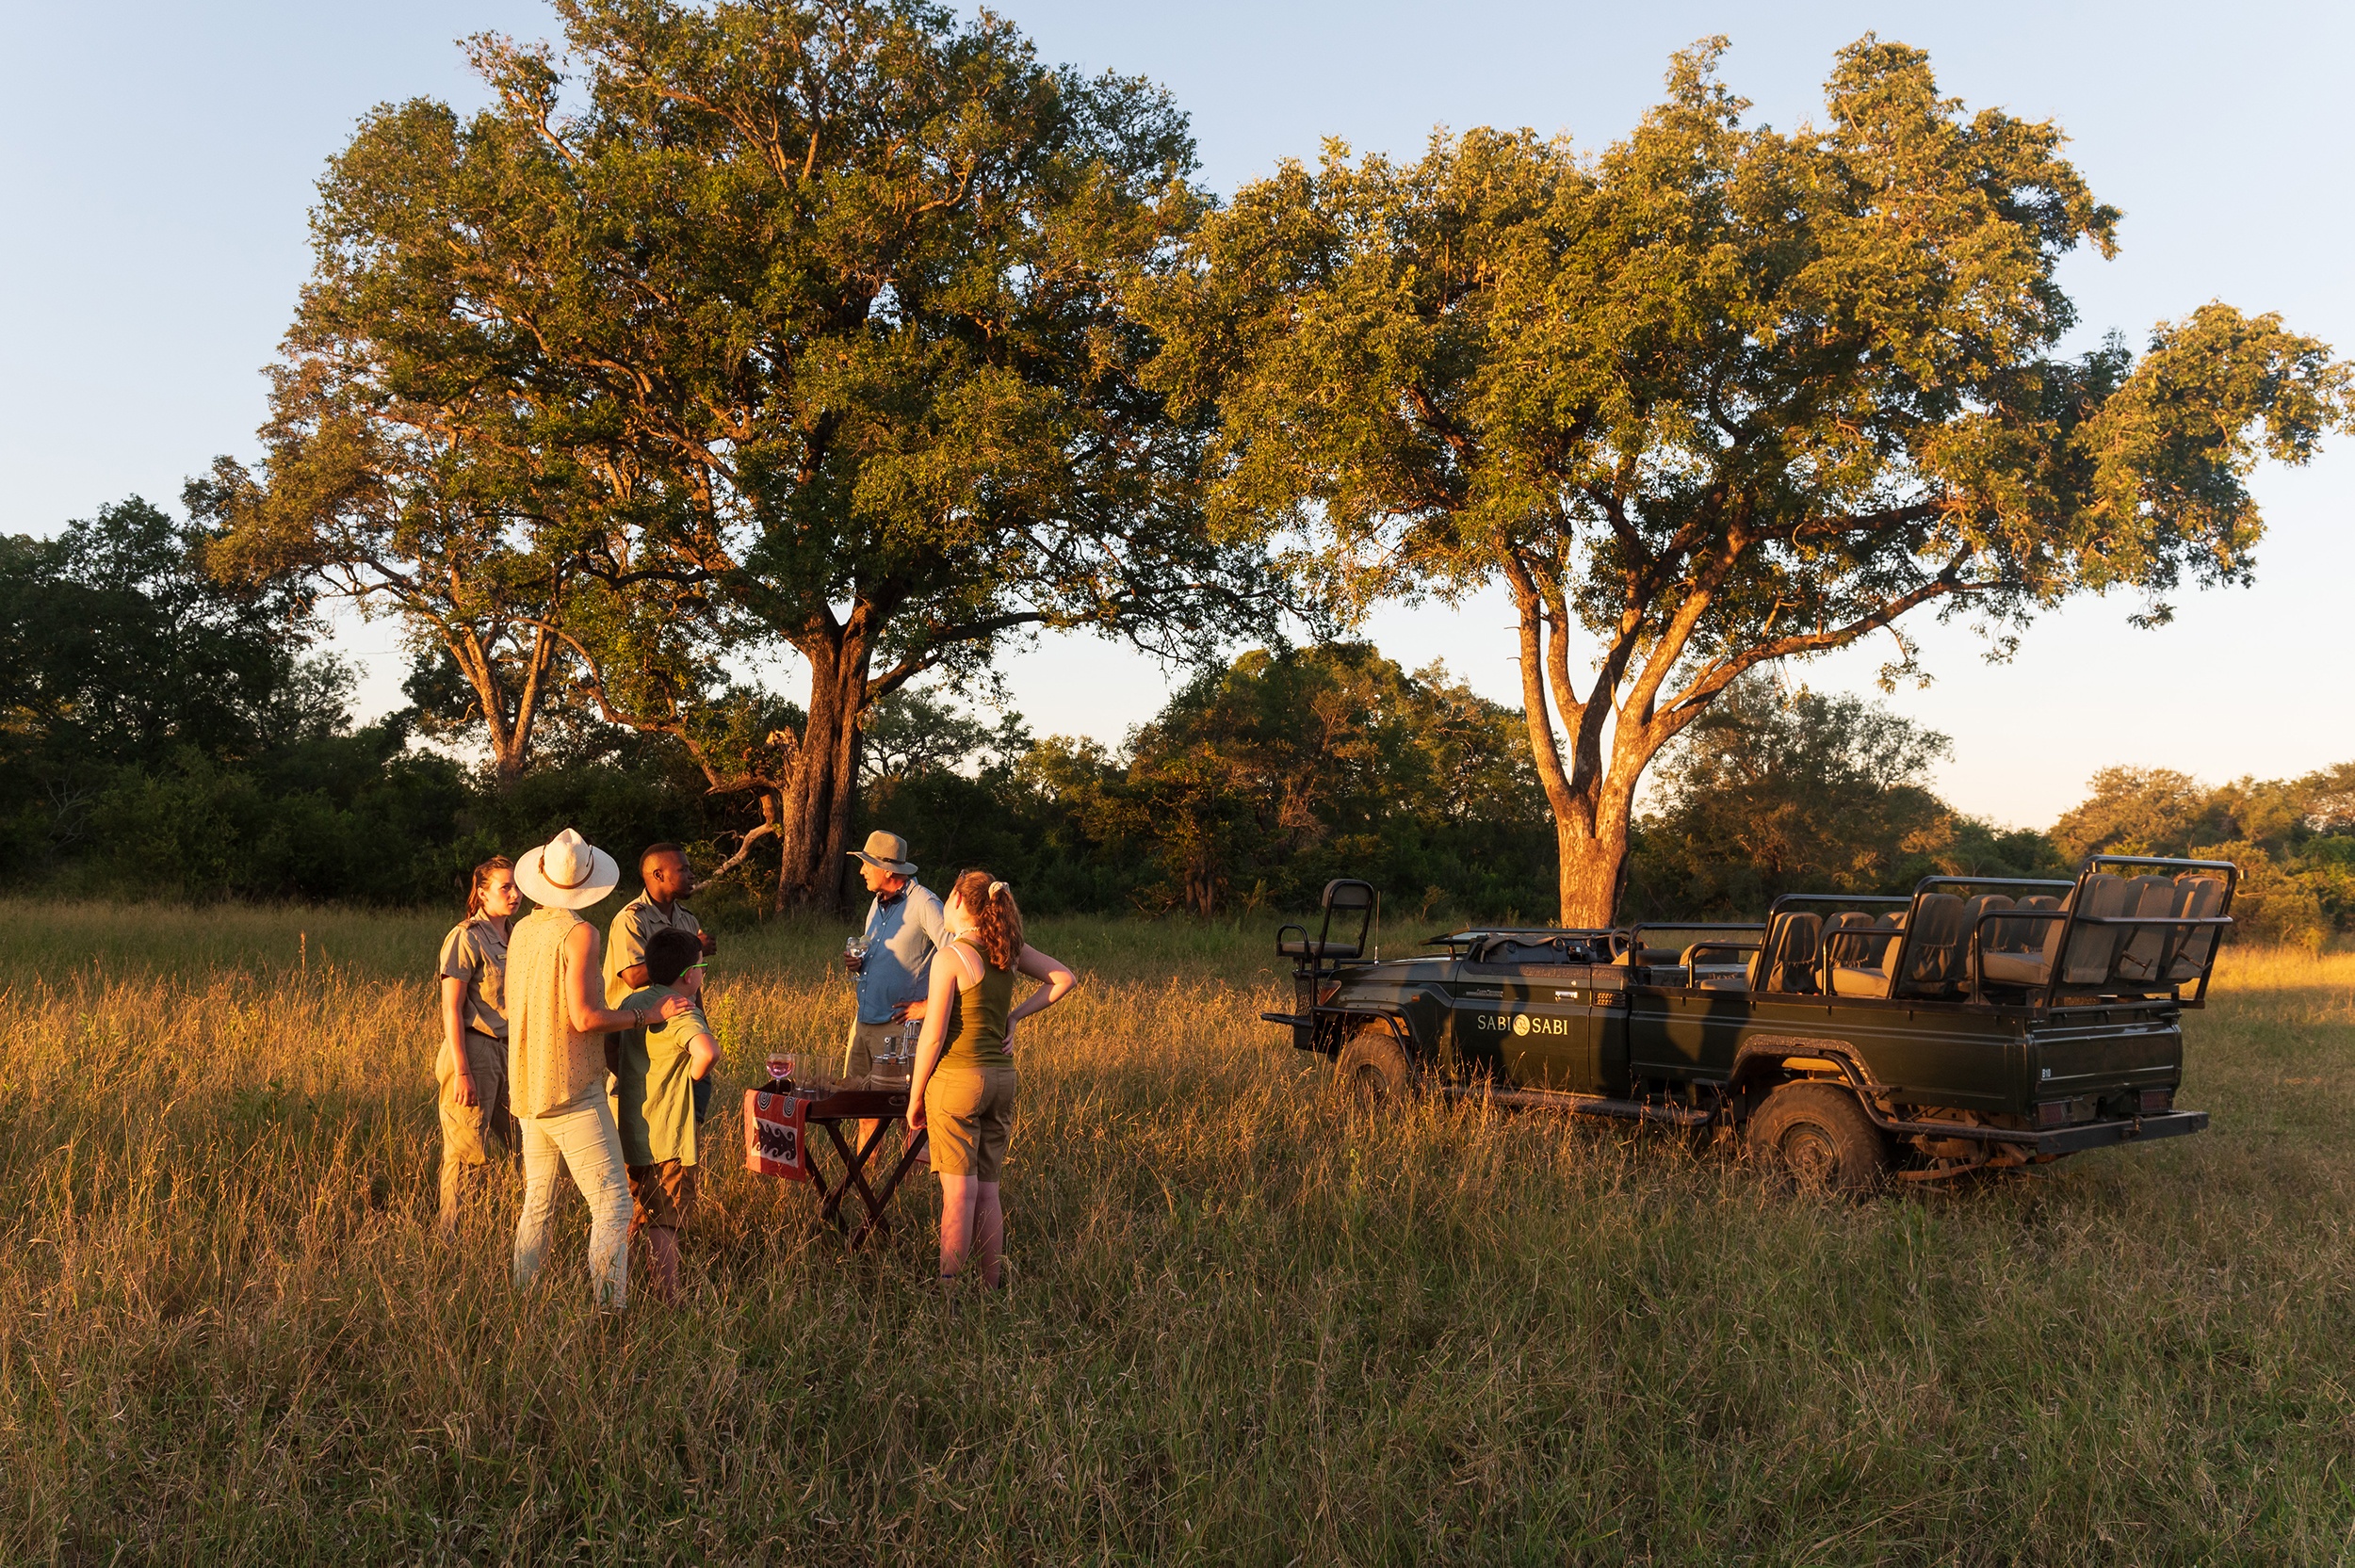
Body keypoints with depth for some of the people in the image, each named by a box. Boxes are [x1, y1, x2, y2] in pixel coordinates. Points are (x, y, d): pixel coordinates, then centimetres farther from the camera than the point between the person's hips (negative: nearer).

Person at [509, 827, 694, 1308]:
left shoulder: (522, 930, 9)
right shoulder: (579, 933, -14)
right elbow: (584, 1016, -19)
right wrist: (651, 1013, -10)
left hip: (528, 1088, 8)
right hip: (573, 1090, -8)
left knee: (537, 1204, 16)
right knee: (612, 1205, -7)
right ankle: (610, 1308, -12)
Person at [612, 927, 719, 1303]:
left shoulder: (631, 1003, 8)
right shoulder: (680, 1011, -17)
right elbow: (707, 1050, -37)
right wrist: (693, 1074, -17)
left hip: (624, 1133, 8)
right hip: (664, 1138, -7)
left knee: (626, 1223, 20)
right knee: (664, 1229, -1)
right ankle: (669, 1303, 1)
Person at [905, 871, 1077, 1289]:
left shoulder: (950, 956, -13)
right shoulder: (1008, 948, 5)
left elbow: (933, 1037, -13)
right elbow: (1065, 978, 10)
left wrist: (915, 1098, -4)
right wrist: (1015, 1016, 8)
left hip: (957, 1079, -6)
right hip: (1002, 1078, 6)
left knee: (958, 1192, -3)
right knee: (986, 1191, 13)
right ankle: (993, 1287, 18)